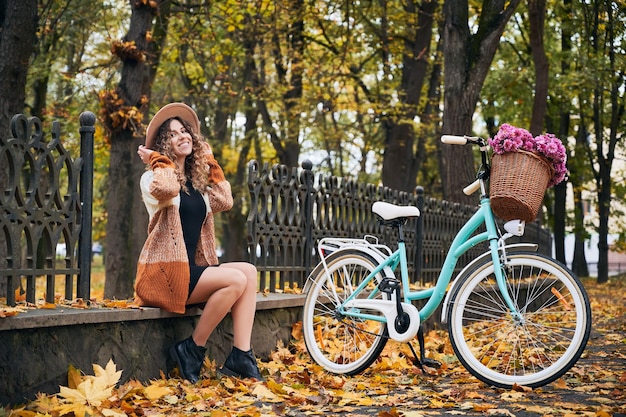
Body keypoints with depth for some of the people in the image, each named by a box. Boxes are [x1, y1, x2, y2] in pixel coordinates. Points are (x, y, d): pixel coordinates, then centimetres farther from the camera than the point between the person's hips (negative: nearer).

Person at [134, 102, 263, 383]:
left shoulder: (197, 180, 18)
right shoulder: (153, 177, -4)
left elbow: (225, 202, 5)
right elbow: (167, 189, -28)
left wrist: (210, 164, 14)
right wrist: (157, 159, -11)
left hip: (192, 268, 7)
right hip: (163, 271, -7)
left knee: (249, 271, -12)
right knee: (236, 279, -23)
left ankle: (240, 358, -17)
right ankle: (191, 352, -12)